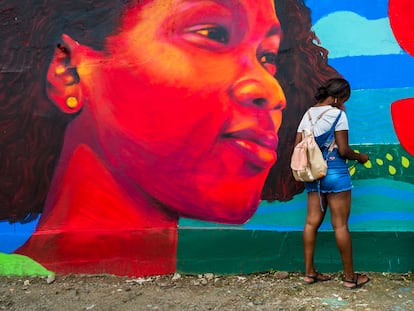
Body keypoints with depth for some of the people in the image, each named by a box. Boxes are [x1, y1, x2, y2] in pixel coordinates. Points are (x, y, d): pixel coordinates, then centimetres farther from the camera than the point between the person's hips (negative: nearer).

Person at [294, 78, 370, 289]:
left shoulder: (308, 114, 9)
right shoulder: (337, 114, -9)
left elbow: (298, 146, 8)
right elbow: (343, 150, -12)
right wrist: (360, 157, 5)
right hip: (335, 172, -6)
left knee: (312, 222, 9)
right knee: (340, 225, 0)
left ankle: (309, 272, 15)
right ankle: (350, 277, 11)